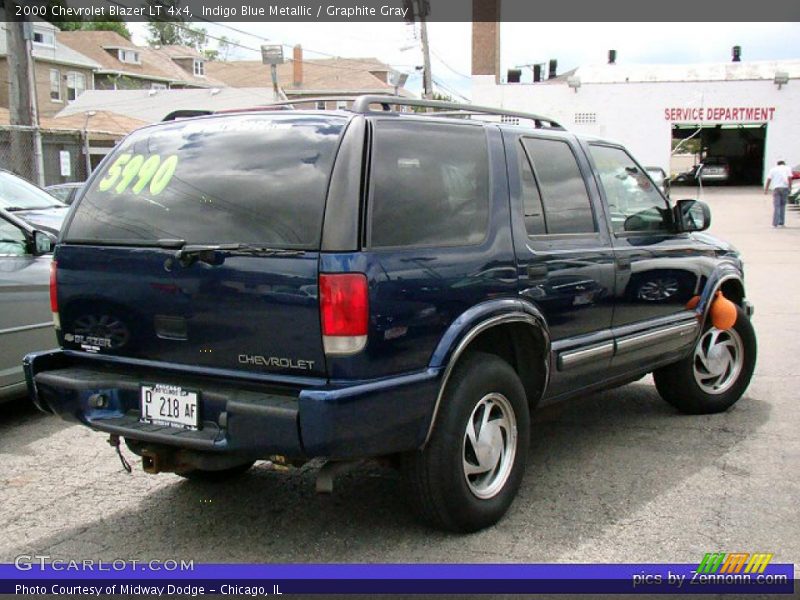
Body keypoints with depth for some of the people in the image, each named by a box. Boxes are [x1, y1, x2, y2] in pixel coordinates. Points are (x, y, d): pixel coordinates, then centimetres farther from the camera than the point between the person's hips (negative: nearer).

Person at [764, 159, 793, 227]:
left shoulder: (773, 169, 15)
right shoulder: (787, 168, 13)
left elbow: (769, 179, 4)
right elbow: (789, 178, -2)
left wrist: (766, 189, 1)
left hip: (776, 188, 0)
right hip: (785, 187, 0)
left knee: (776, 206, -1)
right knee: (782, 205, 13)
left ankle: (775, 223, -10)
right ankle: (781, 223, 11)